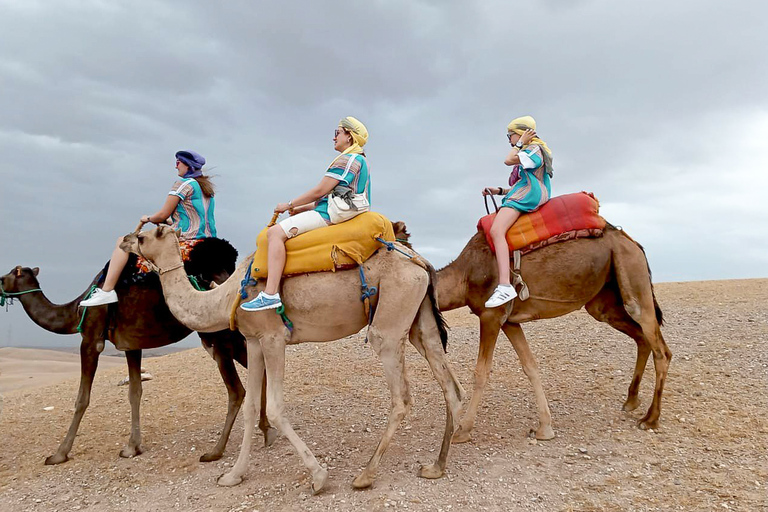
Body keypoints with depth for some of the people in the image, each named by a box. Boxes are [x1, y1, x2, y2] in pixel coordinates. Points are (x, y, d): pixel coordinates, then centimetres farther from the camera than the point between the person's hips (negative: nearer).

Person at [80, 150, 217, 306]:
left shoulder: (184, 184, -8)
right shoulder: (207, 187, 16)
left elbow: (163, 215, -8)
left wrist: (148, 218, 12)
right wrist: (171, 222, 24)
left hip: (184, 239, -9)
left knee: (123, 241, -1)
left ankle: (106, 291, -8)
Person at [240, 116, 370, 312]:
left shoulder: (347, 159, -10)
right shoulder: (359, 160, 23)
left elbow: (319, 191, -16)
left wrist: (289, 205, -4)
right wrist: (300, 209, 18)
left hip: (330, 215, -11)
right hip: (337, 214, 11)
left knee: (275, 232, -20)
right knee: (280, 229, 24)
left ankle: (270, 294, -29)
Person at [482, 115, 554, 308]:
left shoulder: (535, 148, 2)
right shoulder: (527, 154, 30)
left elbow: (508, 160, -8)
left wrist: (520, 143, 7)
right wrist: (499, 191, 18)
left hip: (526, 198, -11)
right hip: (518, 197, 11)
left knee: (496, 230, -31)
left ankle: (505, 286, -45)